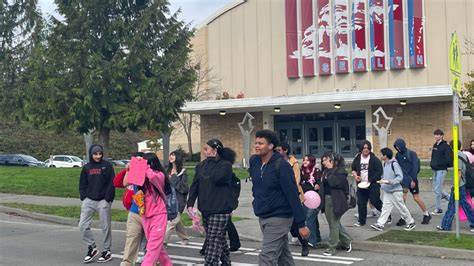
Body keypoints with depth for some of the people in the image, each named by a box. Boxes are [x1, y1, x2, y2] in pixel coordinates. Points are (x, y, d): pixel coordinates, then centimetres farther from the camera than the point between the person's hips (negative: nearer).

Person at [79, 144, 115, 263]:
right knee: (83, 225, -4)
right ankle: (91, 248, 11)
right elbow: (82, 184, 13)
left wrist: (107, 199, -11)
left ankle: (106, 251, 14)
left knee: (105, 227, 2)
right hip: (89, 200, 4)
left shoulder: (107, 166, -2)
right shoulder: (86, 167, 9)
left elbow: (111, 183, -5)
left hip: (103, 201, -4)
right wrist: (84, 197, 0)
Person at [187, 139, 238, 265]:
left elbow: (217, 178, -24)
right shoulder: (201, 165, 10)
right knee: (220, 238, 17)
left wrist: (213, 160, -9)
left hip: (220, 209, -6)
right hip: (206, 209, 6)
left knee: (214, 240, -10)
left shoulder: (226, 165, -6)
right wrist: (190, 204, -4)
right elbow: (195, 185, 7)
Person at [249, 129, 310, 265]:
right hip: (262, 217, 7)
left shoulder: (281, 166, -19)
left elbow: (292, 195, -19)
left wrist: (301, 224, -19)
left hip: (279, 218, -7)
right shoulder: (254, 161, 1)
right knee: (283, 255, 17)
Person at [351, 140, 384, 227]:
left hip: (373, 184, -5)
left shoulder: (374, 159, -9)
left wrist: (370, 181, -17)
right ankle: (361, 221, 16)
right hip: (361, 184, 5)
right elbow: (353, 169, 18)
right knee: (361, 203, 5)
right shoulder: (357, 158, 5)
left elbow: (380, 171, -11)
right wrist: (355, 176, -3)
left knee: (375, 201, -7)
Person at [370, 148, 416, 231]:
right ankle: (380, 224, 1)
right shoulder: (385, 164, 7)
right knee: (385, 207, 4)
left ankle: (411, 223, 18)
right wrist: (383, 181, 6)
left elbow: (400, 177, -19)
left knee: (401, 207, 3)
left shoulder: (394, 164, -17)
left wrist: (389, 182, -26)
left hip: (396, 190, -7)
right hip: (387, 190, 7)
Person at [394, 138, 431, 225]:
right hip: (403, 179, 4)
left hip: (412, 179, -4)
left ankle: (426, 214, 24)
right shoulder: (398, 155, 5)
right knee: (402, 198, -4)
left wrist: (413, 180, -16)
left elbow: (415, 167, -12)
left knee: (416, 197, 5)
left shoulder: (412, 154, -10)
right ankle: (403, 218, 2)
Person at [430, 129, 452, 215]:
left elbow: (449, 159, -16)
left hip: (441, 170, -8)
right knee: (436, 189, 13)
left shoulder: (445, 146, -10)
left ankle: (438, 209, 6)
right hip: (435, 170, 8)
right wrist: (432, 163, 4)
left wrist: (439, 163, -16)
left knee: (437, 190, -5)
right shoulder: (435, 145, 13)